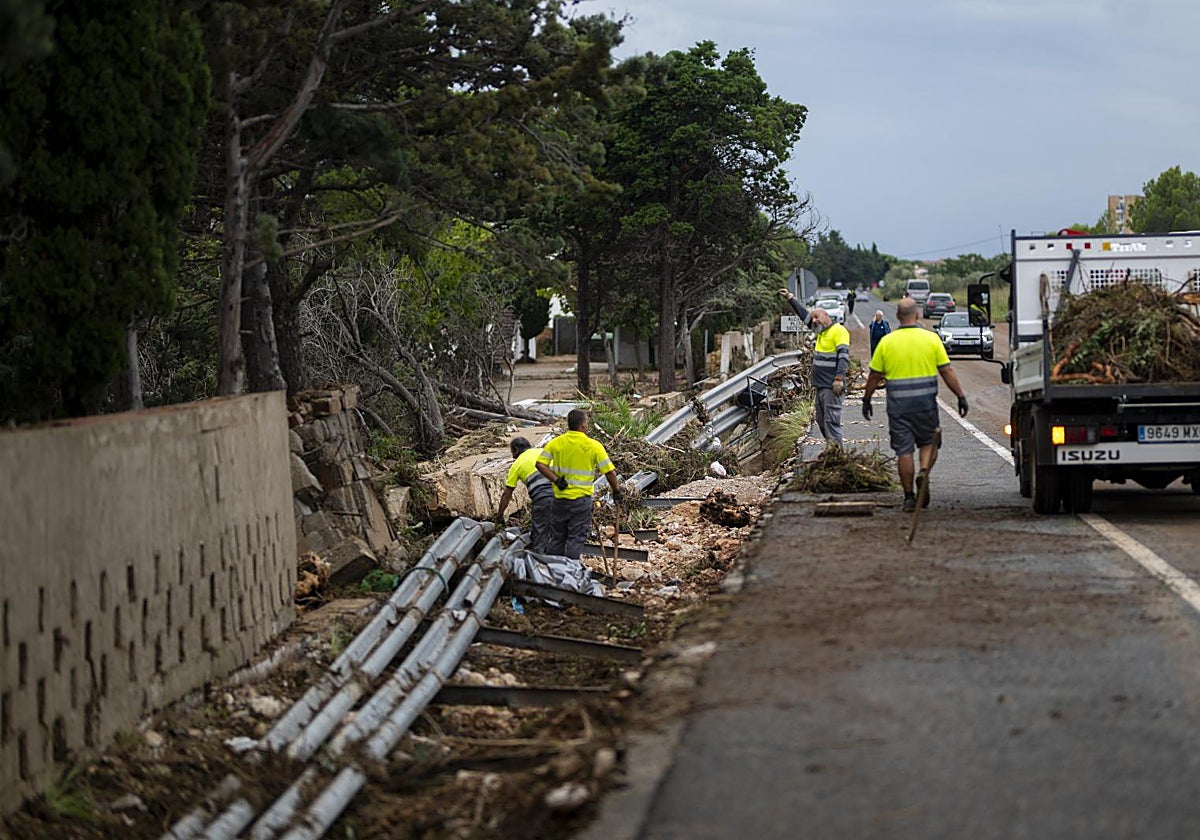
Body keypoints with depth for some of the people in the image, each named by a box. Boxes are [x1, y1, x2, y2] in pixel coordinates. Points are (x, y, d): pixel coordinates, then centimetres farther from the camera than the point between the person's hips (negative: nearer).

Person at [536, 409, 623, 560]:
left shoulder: (556, 443, -1)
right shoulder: (593, 446, -10)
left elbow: (540, 464, -8)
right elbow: (609, 472, -8)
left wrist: (556, 480, -7)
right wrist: (616, 491, 6)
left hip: (560, 497, 4)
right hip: (581, 499, -4)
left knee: (556, 537, 15)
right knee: (576, 539, 3)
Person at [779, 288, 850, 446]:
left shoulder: (839, 331, -10)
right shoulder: (821, 331, 17)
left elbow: (844, 356, -19)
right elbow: (804, 315, 31)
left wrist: (839, 378, -28)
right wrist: (790, 298, 35)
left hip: (832, 386, -10)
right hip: (821, 386, 10)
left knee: (831, 421, -13)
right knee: (821, 420, 12)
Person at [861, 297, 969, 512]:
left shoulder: (886, 342, -1)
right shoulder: (931, 338, -2)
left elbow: (875, 376, 4)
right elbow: (947, 371, -4)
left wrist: (866, 400, 16)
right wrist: (961, 396, 2)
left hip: (898, 405, 0)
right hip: (926, 403, 0)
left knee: (904, 450, 5)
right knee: (929, 442, 15)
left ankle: (909, 496, 6)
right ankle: (924, 472, -12)